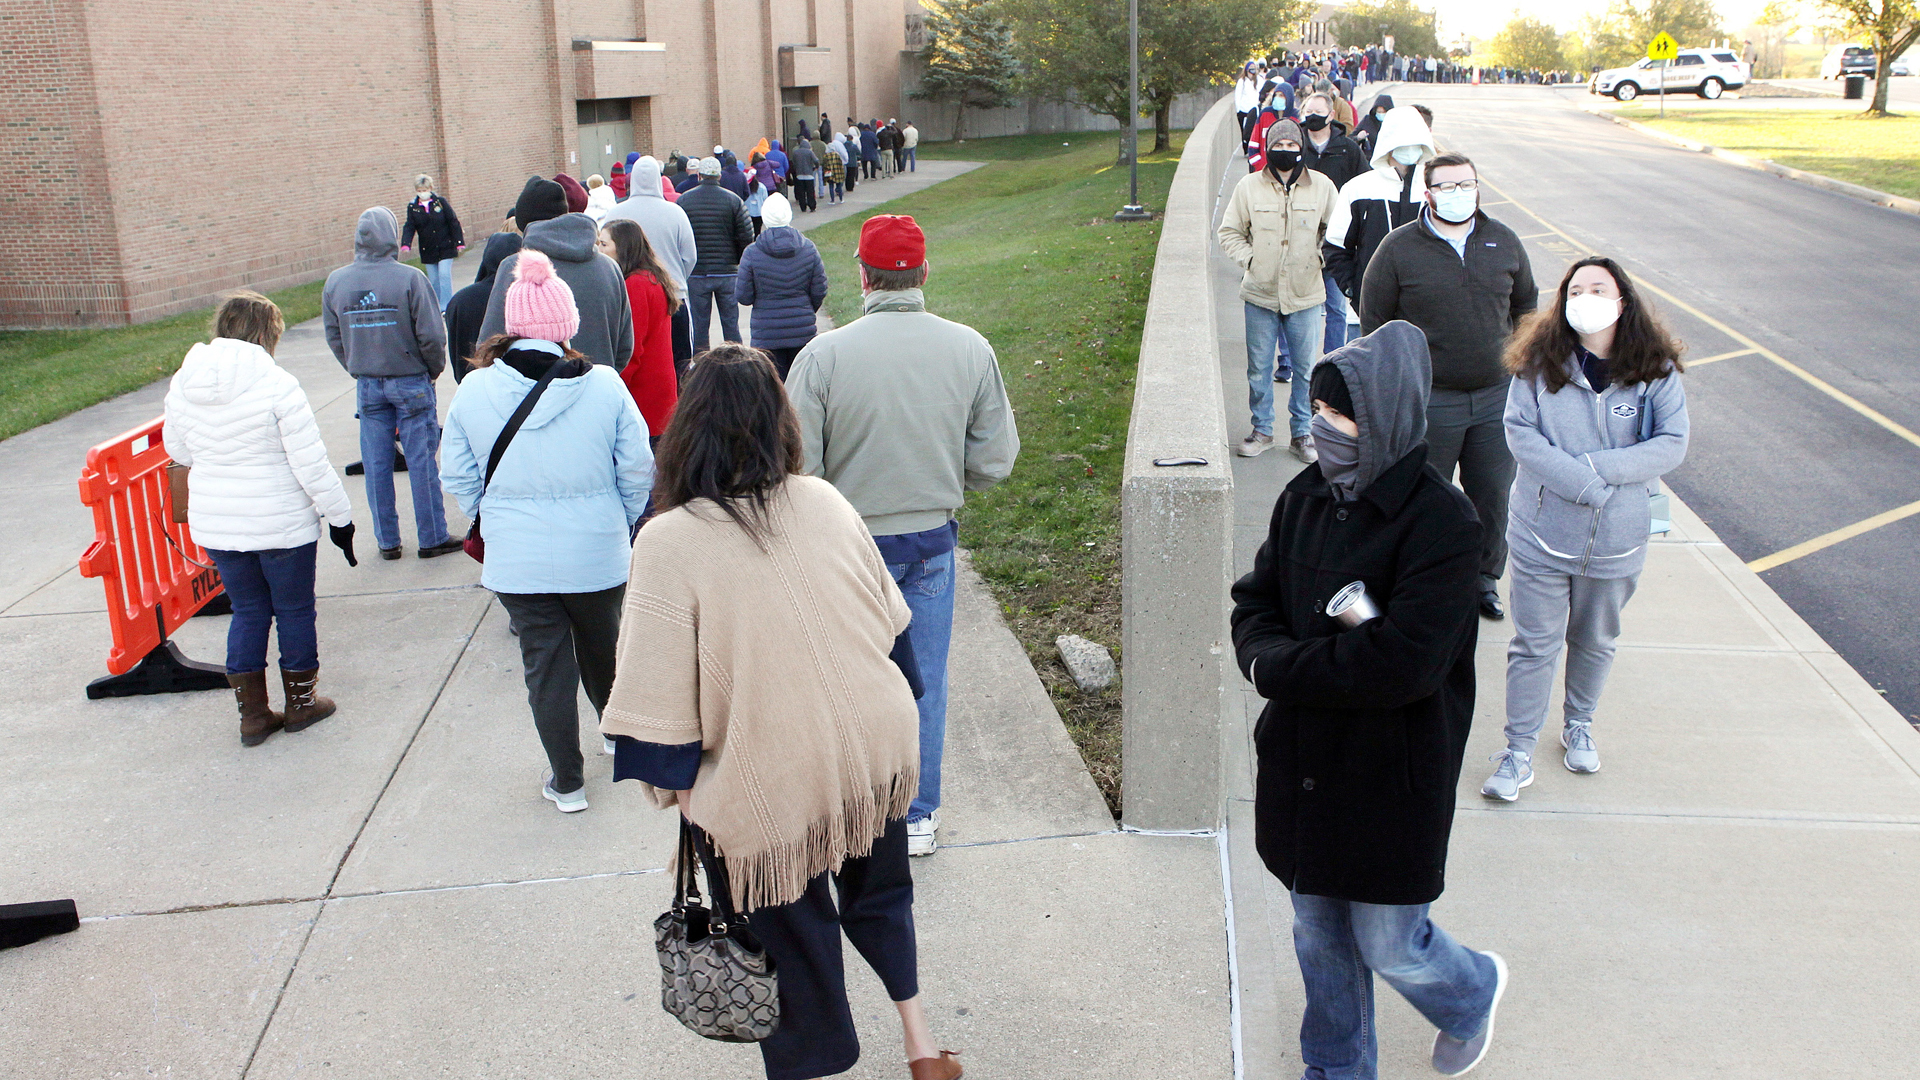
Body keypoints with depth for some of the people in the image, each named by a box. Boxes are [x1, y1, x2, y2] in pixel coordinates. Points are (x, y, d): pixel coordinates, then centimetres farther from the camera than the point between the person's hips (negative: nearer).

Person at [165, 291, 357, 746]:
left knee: (248, 611, 17)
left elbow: (178, 450, 14)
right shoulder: (276, 384, -18)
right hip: (281, 523, -5)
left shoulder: (182, 384, 0)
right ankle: (301, 703, 26)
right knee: (294, 609, 12)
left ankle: (252, 713, 22)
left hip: (215, 525, 5)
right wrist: (340, 516, -8)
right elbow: (311, 464, -17)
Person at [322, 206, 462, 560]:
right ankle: (432, 539, 11)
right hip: (410, 382, -4)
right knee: (421, 461, 4)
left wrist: (358, 371, 17)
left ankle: (387, 541, 18)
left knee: (376, 465, 10)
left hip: (367, 385, 4)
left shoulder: (335, 282, -3)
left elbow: (333, 337, 5)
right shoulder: (409, 278, -16)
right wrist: (433, 370, 3)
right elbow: (432, 335, -14)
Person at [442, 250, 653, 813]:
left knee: (544, 661, 10)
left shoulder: (473, 391, -7)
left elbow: (460, 478, 2)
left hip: (514, 558, 0)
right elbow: (637, 471, -7)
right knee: (601, 644, 22)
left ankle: (567, 781, 19)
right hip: (597, 551, 0)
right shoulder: (604, 386, -13)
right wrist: (624, 523, 12)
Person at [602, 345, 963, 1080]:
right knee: (877, 890, 30)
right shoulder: (827, 504, -6)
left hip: (770, 784, -4)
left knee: (791, 936, 18)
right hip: (872, 750, 5)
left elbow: (661, 695, -17)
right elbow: (888, 620, 6)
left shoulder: (669, 543, -20)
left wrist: (682, 790, -4)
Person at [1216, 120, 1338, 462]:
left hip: (1306, 295, 0)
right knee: (1259, 369, 8)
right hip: (1260, 295, 0)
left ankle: (1302, 432, 21)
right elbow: (1230, 232, 9)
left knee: (1306, 368, 6)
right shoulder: (1249, 186, -1)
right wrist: (1250, 258, -4)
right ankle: (1262, 430, 23)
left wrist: (1318, 259, 0)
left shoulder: (1322, 187, 1)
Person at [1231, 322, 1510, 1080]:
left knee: (1389, 946, 9)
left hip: (1394, 778, -5)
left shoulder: (1441, 522, -20)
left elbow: (1404, 664, -26)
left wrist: (1277, 668, -19)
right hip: (1302, 761, 6)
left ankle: (1473, 993, 44)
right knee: (1319, 935, 19)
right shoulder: (1307, 497, -1)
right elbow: (1253, 603, 4)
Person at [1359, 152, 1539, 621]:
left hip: (1496, 394, 3)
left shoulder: (1504, 242, 5)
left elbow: (1526, 302, 19)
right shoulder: (1399, 248, -6)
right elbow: (1374, 320, -1)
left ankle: (1484, 580, 29)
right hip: (1429, 400, -3)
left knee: (1493, 495, 11)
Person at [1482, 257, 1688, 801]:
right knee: (1534, 645, 6)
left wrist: (1599, 467, -21)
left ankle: (1578, 725, 43)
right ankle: (1519, 751, 17)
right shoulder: (1540, 360, -7)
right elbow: (1519, 431, -12)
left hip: (1615, 540, 1)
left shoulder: (1656, 369, -5)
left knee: (1595, 642, 19)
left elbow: (1672, 445, -9)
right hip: (1542, 532, -1)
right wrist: (1584, 484, -22)